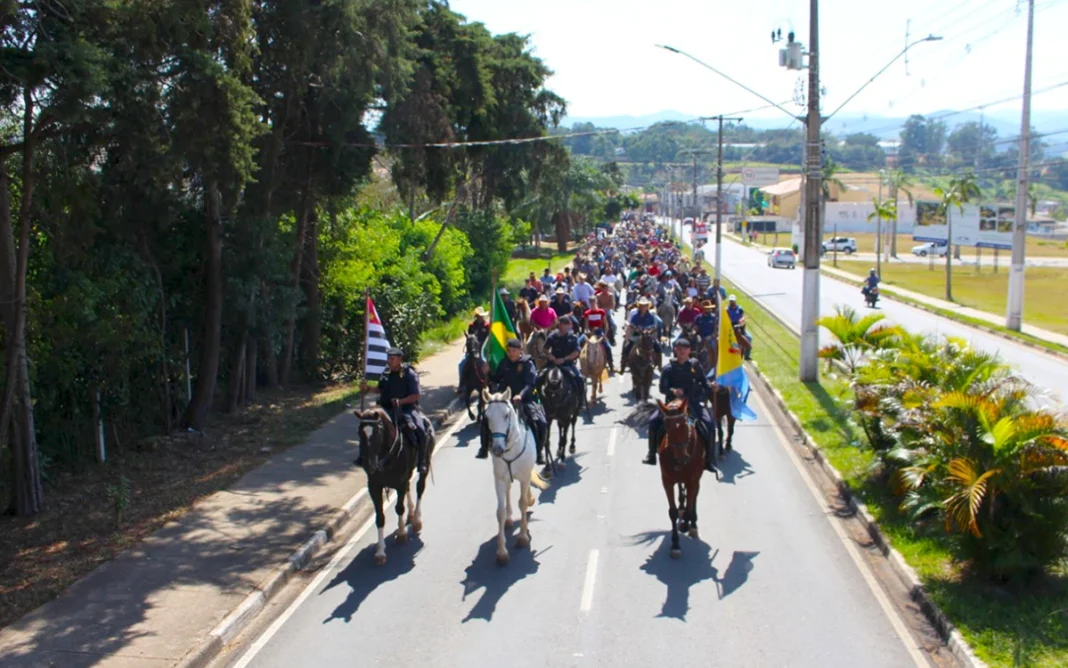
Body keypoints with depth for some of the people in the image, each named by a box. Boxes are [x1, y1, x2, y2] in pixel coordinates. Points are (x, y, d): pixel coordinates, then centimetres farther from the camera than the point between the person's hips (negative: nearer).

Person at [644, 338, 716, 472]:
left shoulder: (694, 365, 2)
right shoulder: (668, 368, -3)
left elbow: (705, 384, 8)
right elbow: (662, 388, -6)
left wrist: (702, 394, -10)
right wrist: (672, 391, -26)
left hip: (693, 402, 0)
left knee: (708, 423, -22)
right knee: (654, 421, -17)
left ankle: (708, 460, -11)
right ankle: (652, 455, -1)